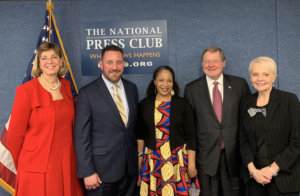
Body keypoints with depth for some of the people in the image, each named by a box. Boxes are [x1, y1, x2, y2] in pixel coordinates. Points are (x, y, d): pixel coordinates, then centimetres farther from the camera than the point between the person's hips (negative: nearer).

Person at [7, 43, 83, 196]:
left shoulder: (66, 85, 5)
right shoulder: (26, 90, -11)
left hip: (67, 165, 5)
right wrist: (22, 167, 3)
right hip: (38, 169, -4)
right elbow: (14, 135, -6)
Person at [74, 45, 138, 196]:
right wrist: (87, 172, -13)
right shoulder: (87, 93, -10)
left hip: (130, 169, 5)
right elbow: (81, 136, -11)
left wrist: (139, 157, 10)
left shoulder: (132, 88, 6)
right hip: (102, 171, -4)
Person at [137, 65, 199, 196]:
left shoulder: (183, 105, -2)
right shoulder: (144, 104, 3)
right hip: (151, 160, 1)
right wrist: (140, 156, 6)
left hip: (177, 160, -1)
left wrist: (191, 165, -6)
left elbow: (191, 137, -3)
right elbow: (140, 135, 9)